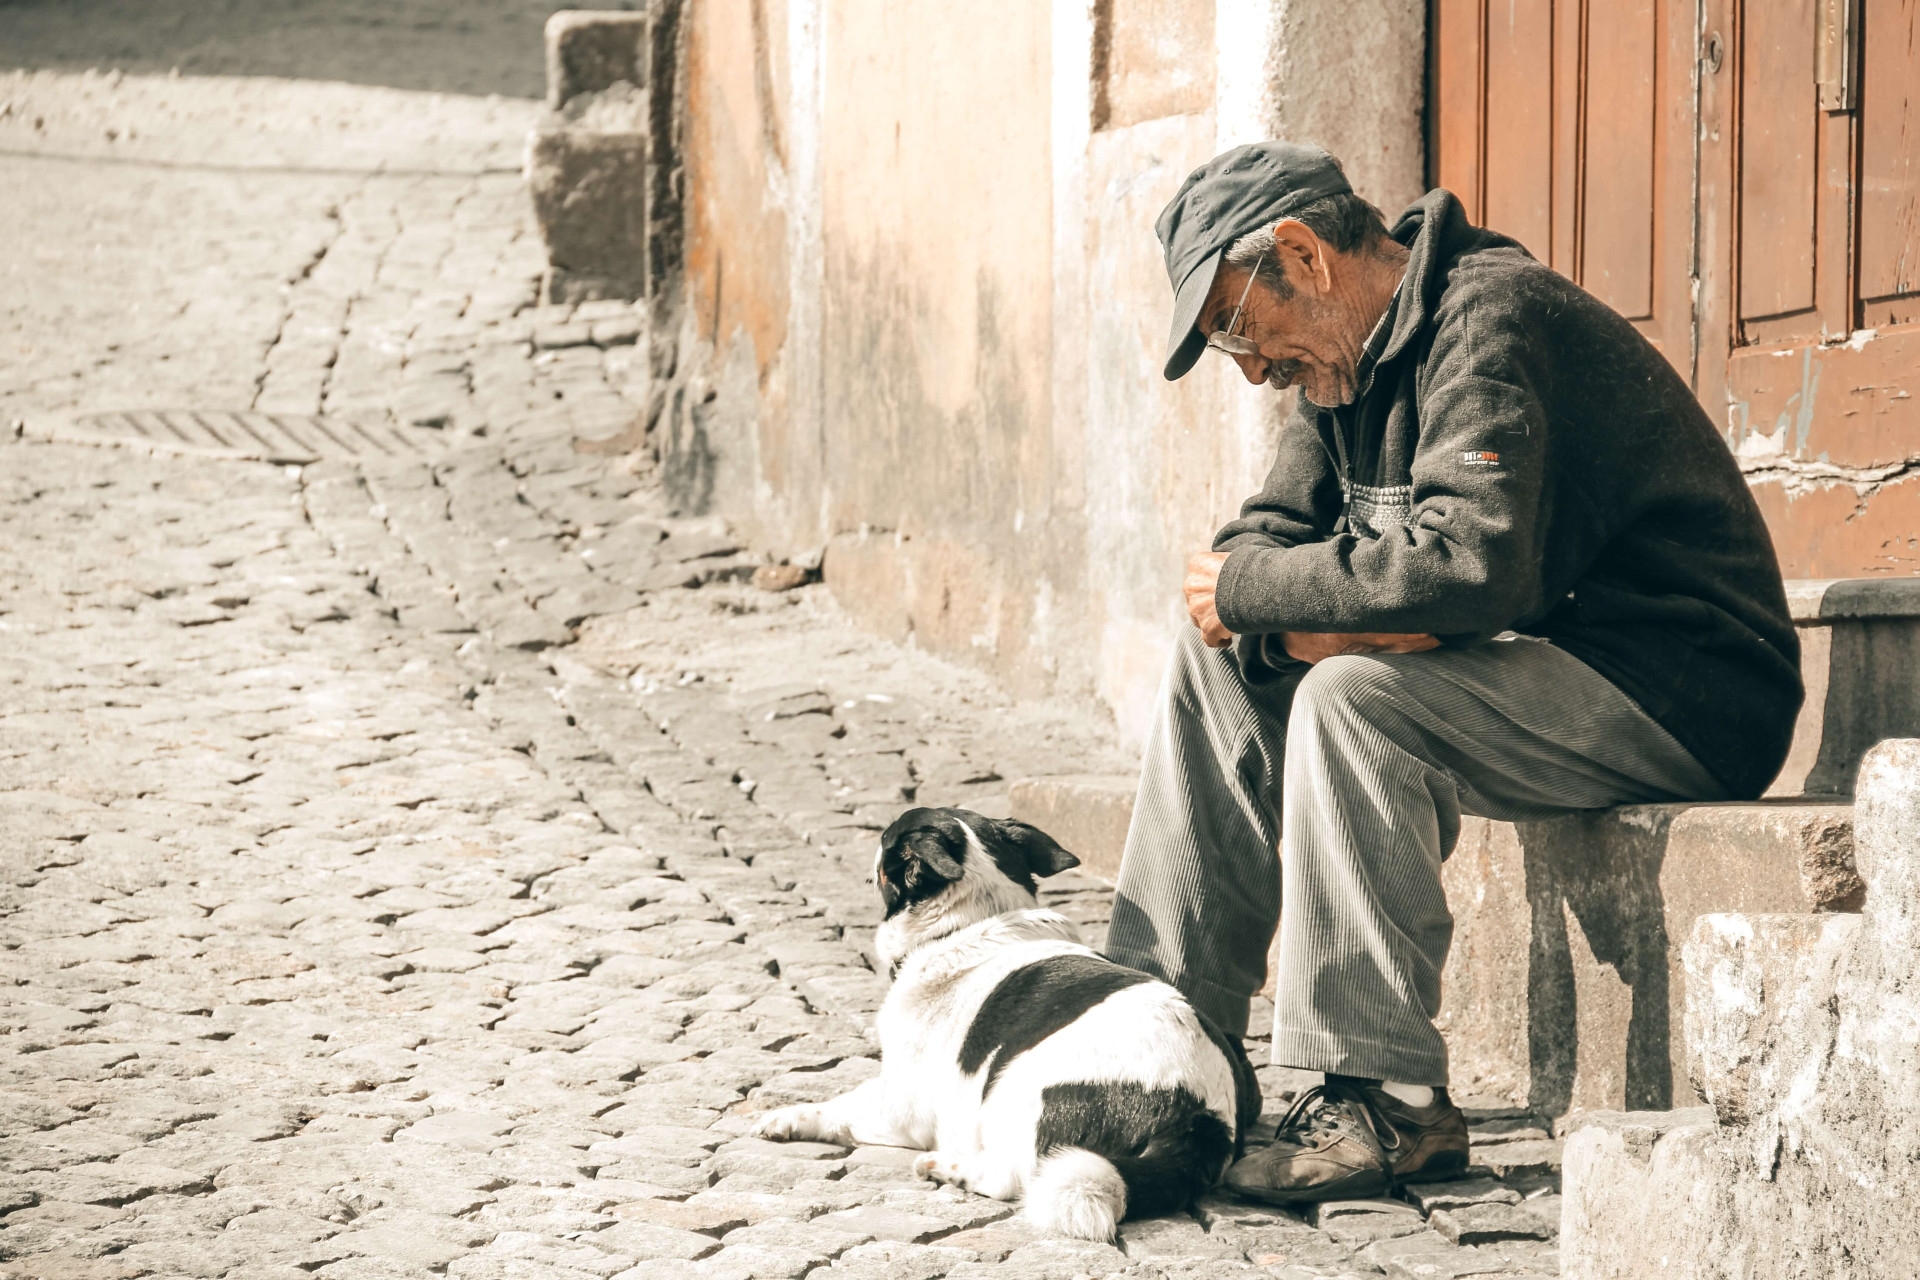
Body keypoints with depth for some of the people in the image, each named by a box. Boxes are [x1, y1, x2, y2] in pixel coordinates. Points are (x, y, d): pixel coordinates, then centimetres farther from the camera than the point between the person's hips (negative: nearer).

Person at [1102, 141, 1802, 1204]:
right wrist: (1300, 627, -15)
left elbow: (1469, 562, -32)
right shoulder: (1353, 359, 12)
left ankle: (1390, 1106, -24)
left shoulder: (1490, 322, -19)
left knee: (1355, 699, -30)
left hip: (1679, 696, -10)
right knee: (1218, 665, 3)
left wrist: (1252, 592, -20)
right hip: (1538, 674, 10)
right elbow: (1259, 543, 8)